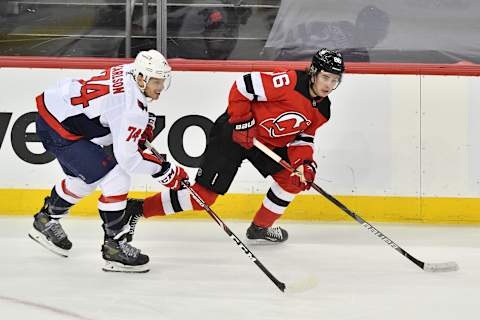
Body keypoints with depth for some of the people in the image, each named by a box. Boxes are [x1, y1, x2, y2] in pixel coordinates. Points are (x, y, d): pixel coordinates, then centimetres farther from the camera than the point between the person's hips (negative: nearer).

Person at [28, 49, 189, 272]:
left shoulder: (131, 71, 0)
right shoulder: (132, 109, -27)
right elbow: (127, 157, -26)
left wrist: (146, 123, 12)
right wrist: (165, 171, -17)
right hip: (60, 130, -10)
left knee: (83, 179, 30)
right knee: (116, 180, -12)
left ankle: (45, 221, 50)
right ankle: (114, 247, -4)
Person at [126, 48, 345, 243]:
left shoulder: (322, 110, -1)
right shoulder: (290, 83, -25)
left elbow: (302, 137, 5)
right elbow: (242, 86, -24)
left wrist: (304, 162, -13)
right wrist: (242, 122, -22)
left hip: (270, 143, 8)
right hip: (234, 135, -8)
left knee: (293, 178, -4)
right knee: (203, 194, -9)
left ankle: (260, 228, 15)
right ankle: (138, 209, 2)